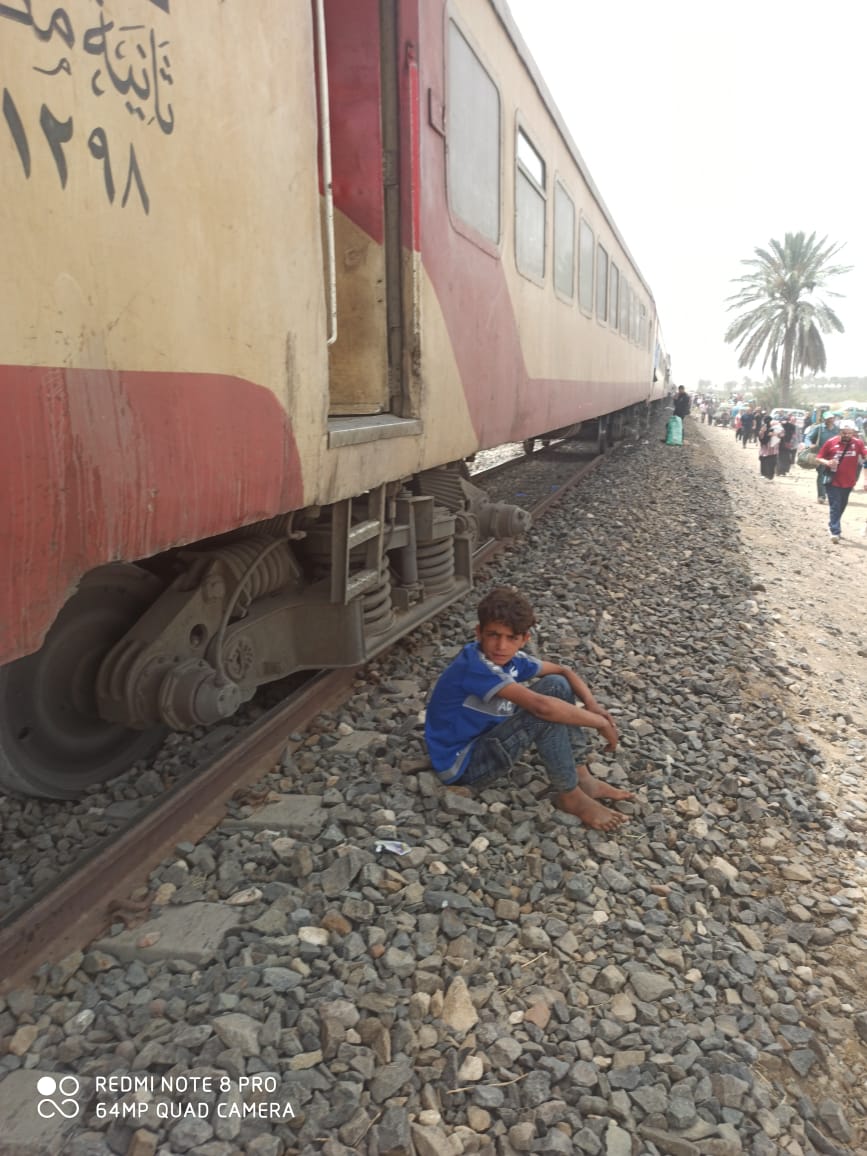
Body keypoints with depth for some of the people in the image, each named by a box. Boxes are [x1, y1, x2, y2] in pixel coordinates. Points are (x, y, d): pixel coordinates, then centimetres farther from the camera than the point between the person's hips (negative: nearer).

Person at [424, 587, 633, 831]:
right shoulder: (475, 666, -31)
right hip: (461, 766, -9)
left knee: (557, 686, -2)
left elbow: (563, 671, 7)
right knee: (547, 713, -26)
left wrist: (592, 705, -12)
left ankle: (582, 778, 2)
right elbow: (541, 707, -39)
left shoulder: (509, 658, -5)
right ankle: (571, 797, -7)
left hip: (485, 739, 9)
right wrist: (601, 723, -27)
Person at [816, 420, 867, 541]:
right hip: (833, 481, -3)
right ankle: (834, 532, -6)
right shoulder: (831, 442, -7)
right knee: (835, 507, -7)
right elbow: (820, 458, -1)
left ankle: (833, 527, 36)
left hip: (849, 482, 3)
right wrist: (828, 462, -22)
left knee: (842, 506, 18)